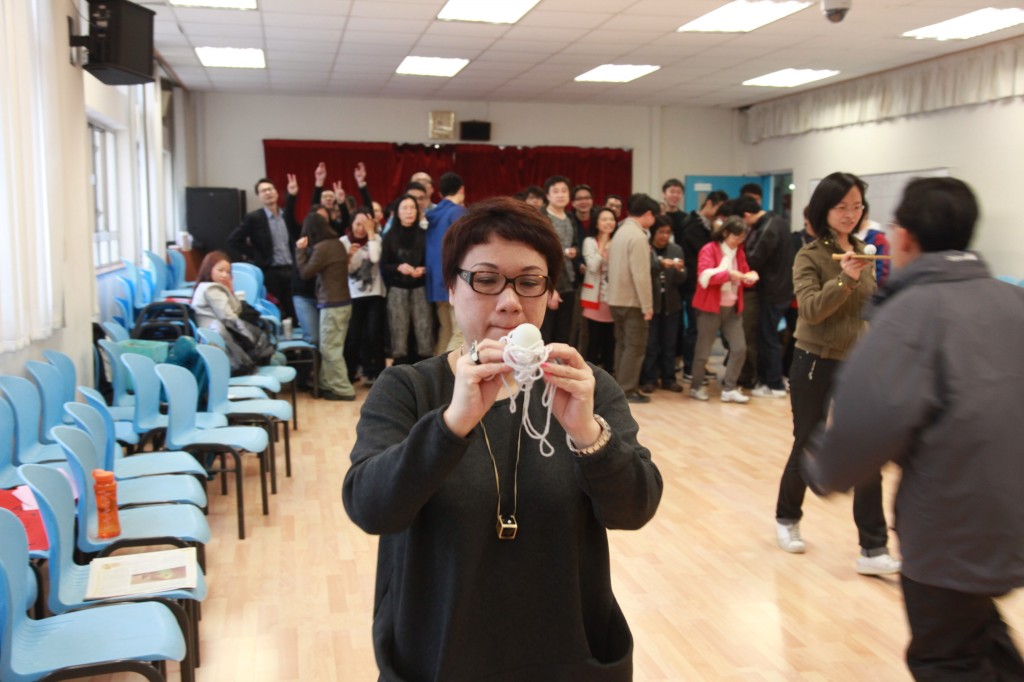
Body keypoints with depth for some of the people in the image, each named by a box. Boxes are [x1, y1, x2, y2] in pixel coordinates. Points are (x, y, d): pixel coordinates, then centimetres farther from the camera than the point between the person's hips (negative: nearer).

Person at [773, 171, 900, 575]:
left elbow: (869, 308, 15)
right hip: (815, 365, -4)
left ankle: (873, 550, 4)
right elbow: (810, 309, -21)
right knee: (806, 449, 9)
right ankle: (787, 519, 33)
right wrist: (845, 278, -33)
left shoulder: (862, 252, 6)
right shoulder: (809, 256, -9)